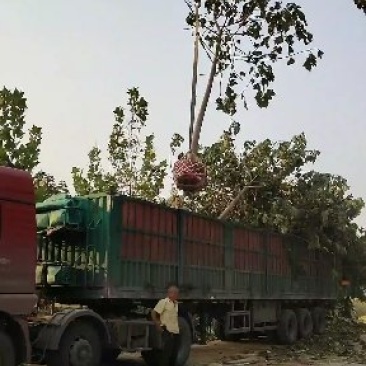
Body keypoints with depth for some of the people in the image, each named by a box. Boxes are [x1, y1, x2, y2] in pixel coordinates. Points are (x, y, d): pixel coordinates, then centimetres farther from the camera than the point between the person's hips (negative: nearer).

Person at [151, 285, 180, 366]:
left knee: (174, 354, 10)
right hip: (167, 332, -8)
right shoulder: (163, 302, -9)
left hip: (176, 332, 8)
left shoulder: (176, 303, 14)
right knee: (166, 353, -8)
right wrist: (158, 326, -12)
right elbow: (153, 313, -12)